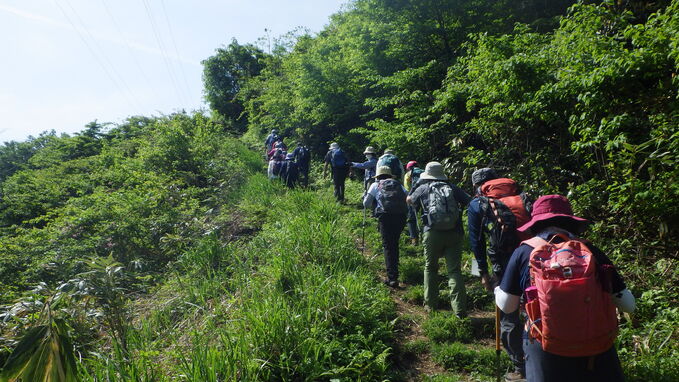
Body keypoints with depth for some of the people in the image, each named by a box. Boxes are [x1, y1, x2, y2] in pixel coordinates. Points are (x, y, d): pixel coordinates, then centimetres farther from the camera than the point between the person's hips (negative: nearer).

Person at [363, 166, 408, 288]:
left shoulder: (375, 185, 18)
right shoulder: (398, 184, 25)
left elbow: (366, 204, 14)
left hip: (385, 215, -3)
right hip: (401, 215, 3)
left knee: (388, 246, -1)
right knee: (395, 243, 21)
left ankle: (392, 278, -8)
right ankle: (394, 269, 31)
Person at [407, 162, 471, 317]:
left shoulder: (423, 188, 7)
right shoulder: (452, 187, 8)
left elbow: (409, 200, 23)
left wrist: (417, 185, 33)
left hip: (432, 234, 0)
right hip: (454, 234, 1)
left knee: (430, 268, 17)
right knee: (454, 270, 2)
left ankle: (431, 304, 23)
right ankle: (459, 309, -5)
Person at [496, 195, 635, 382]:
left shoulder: (524, 252, -6)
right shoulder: (589, 250, -1)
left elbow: (507, 306, 2)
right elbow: (629, 305, 6)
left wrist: (497, 290, 22)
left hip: (547, 350, -1)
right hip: (597, 348, 2)